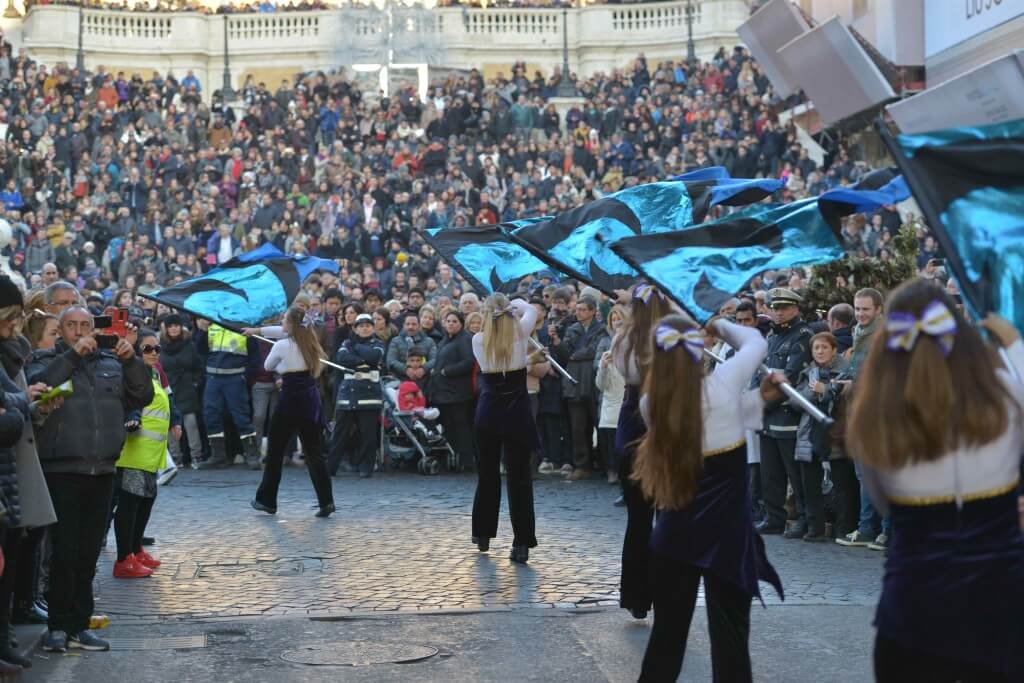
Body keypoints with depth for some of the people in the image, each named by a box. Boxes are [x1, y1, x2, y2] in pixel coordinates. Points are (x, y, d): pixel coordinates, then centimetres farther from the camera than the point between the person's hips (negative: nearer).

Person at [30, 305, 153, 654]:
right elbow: (37, 386, -16)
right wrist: (73, 354, -16)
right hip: (62, 471, -4)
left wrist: (131, 360, -5)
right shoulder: (46, 360, 4)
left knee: (88, 553, 8)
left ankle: (79, 625, 15)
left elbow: (142, 397, 8)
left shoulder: (111, 362, 14)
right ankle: (59, 626, 3)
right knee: (64, 550, -5)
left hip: (102, 471, 4)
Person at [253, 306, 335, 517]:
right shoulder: (309, 343, 5)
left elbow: (267, 366, 4)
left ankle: (266, 500, 18)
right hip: (311, 399, 5)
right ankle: (326, 501, -3)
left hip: (291, 401, -5)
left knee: (275, 451, 10)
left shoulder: (282, 345, -12)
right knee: (314, 452, 7)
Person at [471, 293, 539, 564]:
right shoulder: (520, 333, -6)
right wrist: (515, 305, 24)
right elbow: (531, 310, 12)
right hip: (517, 412, -2)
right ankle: (521, 543, -6)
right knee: (519, 477, -1)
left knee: (487, 474, 17)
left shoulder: (478, 340, -4)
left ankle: (483, 535, 28)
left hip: (488, 412, 2)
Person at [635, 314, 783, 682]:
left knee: (667, 630, 15)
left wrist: (758, 398, 16)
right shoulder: (724, 383, -12)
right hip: (726, 529, -3)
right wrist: (720, 326, 23)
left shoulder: (651, 403, -2)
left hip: (676, 530, 3)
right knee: (729, 634, 2)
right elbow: (756, 342, 6)